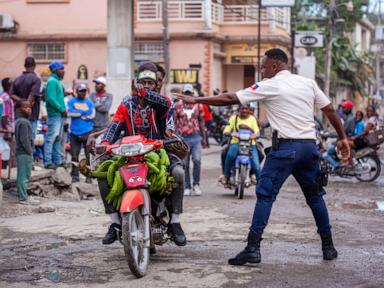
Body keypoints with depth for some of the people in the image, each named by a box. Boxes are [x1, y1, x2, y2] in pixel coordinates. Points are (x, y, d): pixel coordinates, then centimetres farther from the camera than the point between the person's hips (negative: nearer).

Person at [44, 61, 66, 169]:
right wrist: (62, 109, -15)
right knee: (51, 138, -9)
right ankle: (48, 162, -8)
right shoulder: (52, 81, -12)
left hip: (60, 115, 10)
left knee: (58, 139, 14)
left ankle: (58, 160, 20)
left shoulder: (57, 81, 18)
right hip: (54, 114, -10)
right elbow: (51, 99, -20)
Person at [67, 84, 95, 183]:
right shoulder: (71, 101, 9)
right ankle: (75, 175, 8)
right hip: (75, 132, 0)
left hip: (87, 132, 0)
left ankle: (89, 176, 1)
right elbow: (70, 112, -7)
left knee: (89, 155, -3)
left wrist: (77, 113, -4)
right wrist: (84, 112, -6)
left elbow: (92, 115, -2)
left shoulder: (89, 102, 10)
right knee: (74, 155, 1)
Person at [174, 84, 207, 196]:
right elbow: (174, 122, 5)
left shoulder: (198, 105, 9)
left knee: (197, 160, -13)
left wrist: (204, 138, 11)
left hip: (196, 137, 1)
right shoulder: (177, 106, 4)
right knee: (185, 164, 3)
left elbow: (202, 122, 14)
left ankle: (196, 184, 4)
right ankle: (187, 187, 12)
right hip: (183, 138, -1)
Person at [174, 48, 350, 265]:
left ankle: (253, 247, -12)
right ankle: (328, 247, 21)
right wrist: (343, 138, 21)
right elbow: (330, 110, 12)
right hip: (310, 146, 6)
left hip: (286, 146, -6)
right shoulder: (308, 83, 13)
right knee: (315, 195, 17)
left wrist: (196, 100, 6)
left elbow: (230, 99, -2)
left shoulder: (270, 86, -1)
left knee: (265, 195, -4)